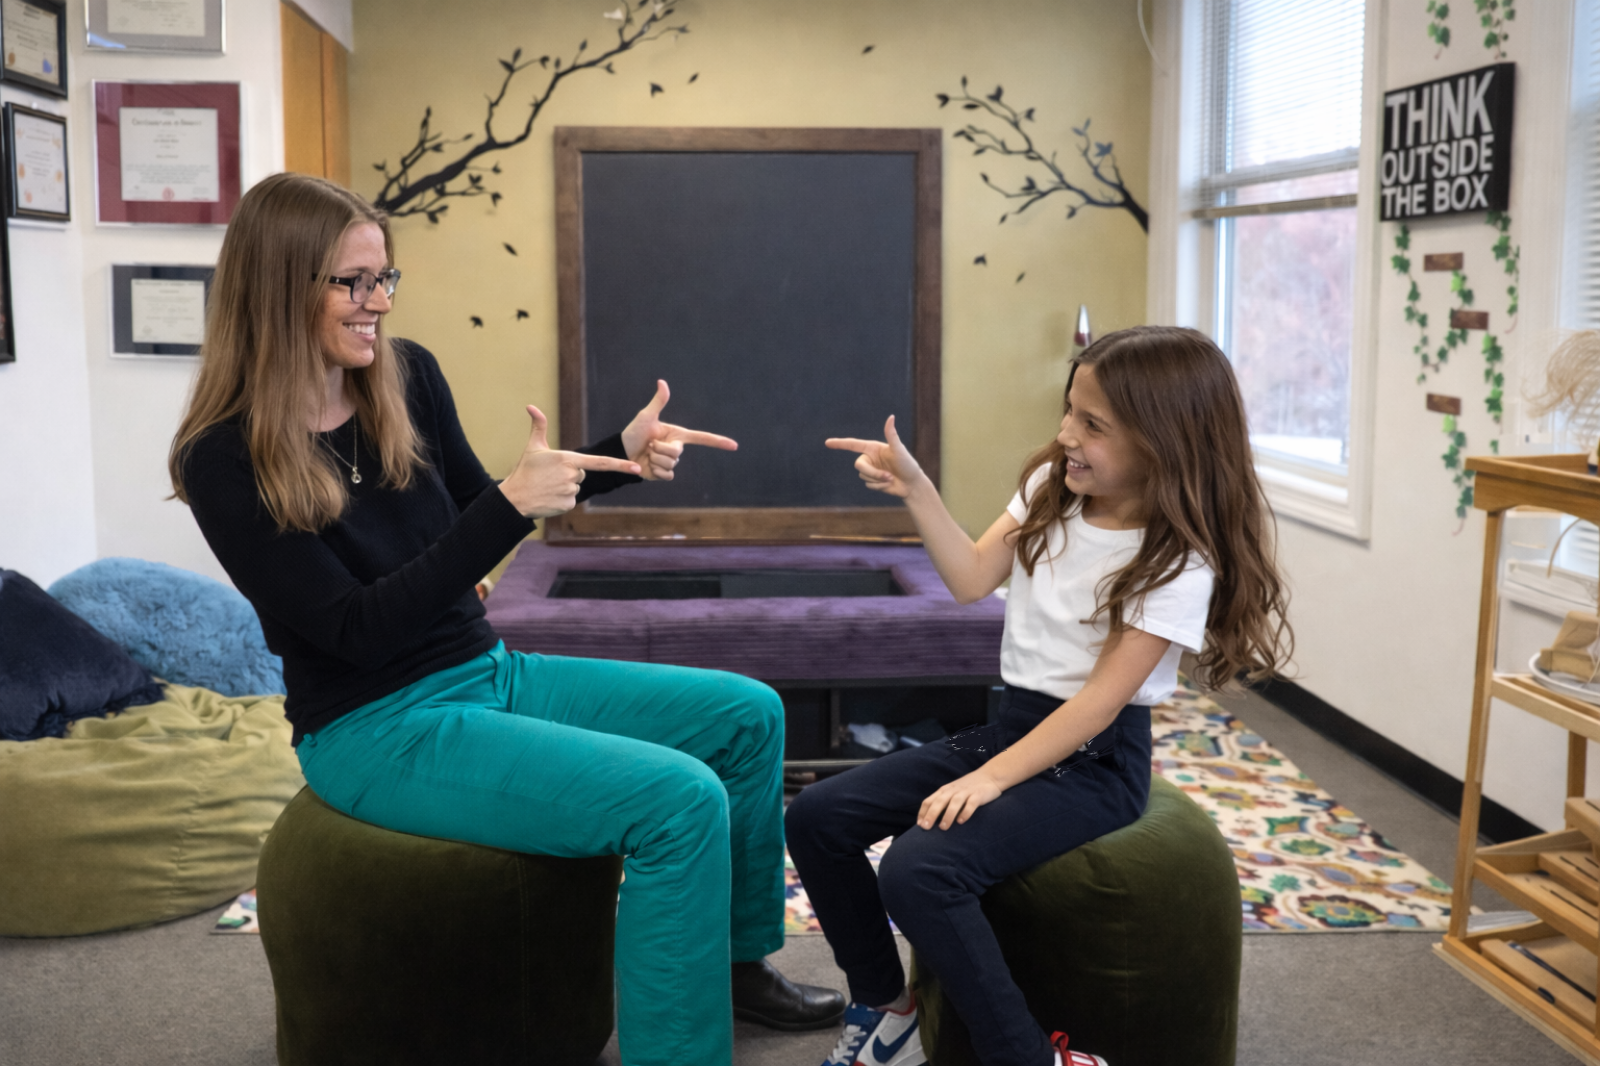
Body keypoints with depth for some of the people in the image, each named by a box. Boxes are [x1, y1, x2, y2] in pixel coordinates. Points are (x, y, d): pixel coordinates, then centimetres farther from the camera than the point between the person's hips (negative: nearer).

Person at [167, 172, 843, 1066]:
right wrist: (512, 505, -29)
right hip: (379, 726, -8)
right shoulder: (225, 461, -18)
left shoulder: (406, 377, 0)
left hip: (489, 675, 8)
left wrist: (621, 456, 1)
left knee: (748, 715, 8)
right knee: (680, 800, -24)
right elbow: (358, 630, -21)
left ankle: (740, 959, 25)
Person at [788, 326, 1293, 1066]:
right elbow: (972, 580, 4)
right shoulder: (1051, 488, 3)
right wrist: (916, 492, -8)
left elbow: (1100, 701, -19)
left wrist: (991, 778, -24)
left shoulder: (1179, 562, -16)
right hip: (1012, 725, 8)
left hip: (1095, 762, -8)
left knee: (919, 870, -30)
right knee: (817, 818, -4)